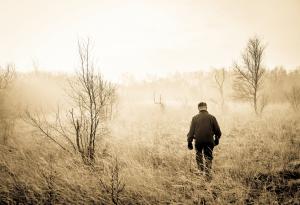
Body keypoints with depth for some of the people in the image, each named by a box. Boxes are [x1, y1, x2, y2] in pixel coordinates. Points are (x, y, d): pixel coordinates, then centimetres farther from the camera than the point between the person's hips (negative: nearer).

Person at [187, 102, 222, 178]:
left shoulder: (195, 118, -1)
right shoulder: (212, 117, 0)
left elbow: (191, 131, -2)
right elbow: (217, 131, 5)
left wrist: (189, 142, 4)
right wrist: (217, 139, 20)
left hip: (198, 141, 0)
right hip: (209, 141, 0)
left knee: (199, 156, 19)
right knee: (208, 157, 9)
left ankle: (201, 170, 23)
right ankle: (207, 171, -1)